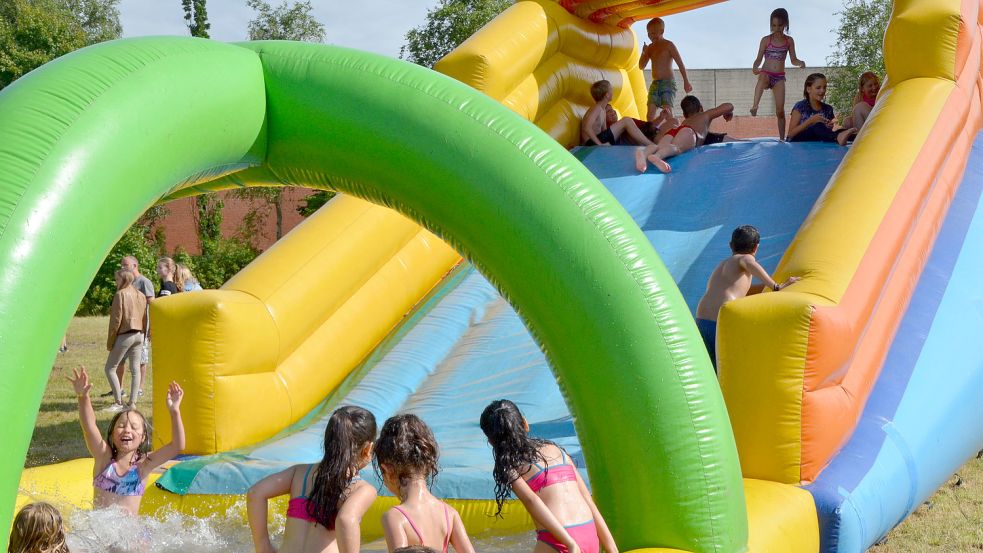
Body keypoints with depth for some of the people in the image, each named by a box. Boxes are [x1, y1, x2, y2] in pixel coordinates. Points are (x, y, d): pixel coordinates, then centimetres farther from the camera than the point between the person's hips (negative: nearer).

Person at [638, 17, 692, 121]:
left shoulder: (668, 45, -3)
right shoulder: (650, 47, 13)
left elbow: (680, 64, -4)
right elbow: (641, 67, 15)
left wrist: (686, 82, -7)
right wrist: (644, 53, -2)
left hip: (668, 82, -6)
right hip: (655, 84, 6)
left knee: (667, 112, -18)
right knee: (650, 113, -3)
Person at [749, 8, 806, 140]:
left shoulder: (789, 41, 8)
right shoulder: (766, 40, 3)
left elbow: (793, 60, 11)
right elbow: (759, 58, 1)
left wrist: (800, 62, -12)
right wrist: (755, 67, -21)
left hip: (779, 77, 2)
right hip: (766, 74, -2)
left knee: (780, 110, -5)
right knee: (763, 77, -42)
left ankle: (782, 138, 4)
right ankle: (755, 106, -61)